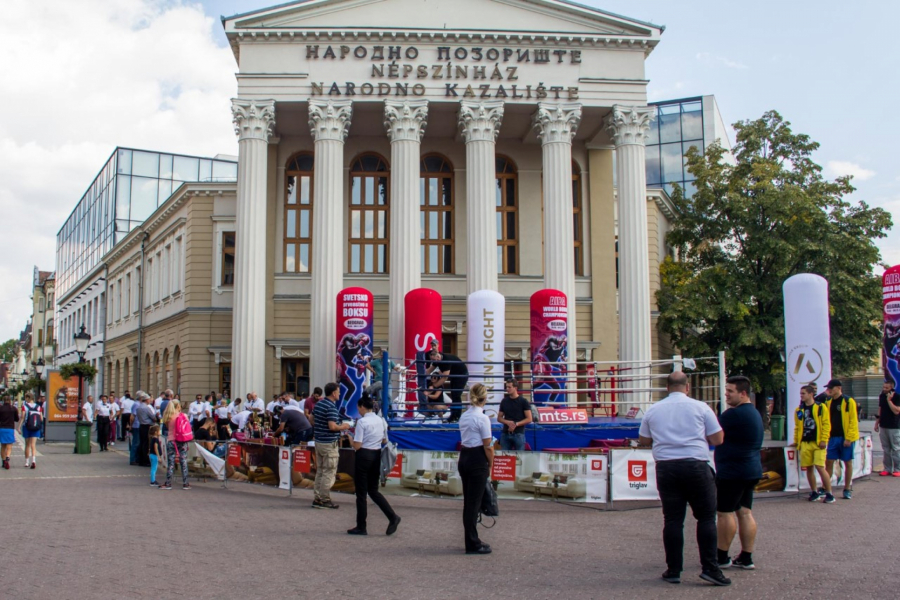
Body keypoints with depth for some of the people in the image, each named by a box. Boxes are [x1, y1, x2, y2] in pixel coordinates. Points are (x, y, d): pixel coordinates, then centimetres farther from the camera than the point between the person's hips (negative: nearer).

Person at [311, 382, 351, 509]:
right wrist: (344, 426, -9)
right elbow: (332, 426, -25)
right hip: (329, 443, -9)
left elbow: (312, 420, 17)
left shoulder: (318, 404, 9)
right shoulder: (331, 407, -19)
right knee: (329, 472, -1)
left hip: (318, 441, 9)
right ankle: (324, 499, 2)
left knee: (320, 471, 14)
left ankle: (317, 498, 17)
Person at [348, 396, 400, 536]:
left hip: (364, 456, -7)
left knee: (361, 493, 4)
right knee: (373, 490, 17)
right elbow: (384, 440, 17)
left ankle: (361, 527, 10)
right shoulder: (381, 421, 6)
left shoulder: (362, 422, -15)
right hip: (377, 455, 7)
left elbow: (357, 445, -17)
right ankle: (392, 517, 2)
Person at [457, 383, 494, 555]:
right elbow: (488, 446, -14)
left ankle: (472, 540, 21)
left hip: (463, 458, 8)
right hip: (477, 461, -8)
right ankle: (473, 544, 4)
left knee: (468, 501, 13)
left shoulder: (464, 417, 9)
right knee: (474, 502, -2)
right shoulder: (482, 418, -15)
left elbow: (465, 439, 11)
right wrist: (490, 464, 0)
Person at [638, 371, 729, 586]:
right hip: (696, 466, -2)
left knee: (672, 519, 6)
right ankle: (710, 568, 0)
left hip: (666, 467, 3)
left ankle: (673, 570, 9)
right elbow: (717, 439, 2)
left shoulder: (653, 410, 8)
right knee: (706, 517, 5)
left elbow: (644, 440, 17)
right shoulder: (700, 407, 0)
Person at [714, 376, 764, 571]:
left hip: (733, 472, -10)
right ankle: (746, 558, 12)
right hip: (751, 470, 10)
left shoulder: (734, 414, -17)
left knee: (725, 512, -2)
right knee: (745, 512, 10)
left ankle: (722, 557, 4)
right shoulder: (754, 413, 15)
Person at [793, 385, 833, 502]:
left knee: (820, 467, -12)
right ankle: (814, 492, 19)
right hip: (805, 443, 5)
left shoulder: (821, 407, -1)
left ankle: (829, 494, -2)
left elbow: (826, 424, -4)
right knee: (809, 468, 6)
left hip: (818, 443, -5)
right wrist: (796, 441, 15)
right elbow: (797, 427, 20)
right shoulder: (799, 410, 13)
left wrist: (823, 440, -11)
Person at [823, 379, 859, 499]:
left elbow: (853, 421, -11)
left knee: (847, 462, 6)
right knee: (829, 462, 3)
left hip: (846, 438, -5)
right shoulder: (828, 402, 9)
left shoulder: (849, 402, -8)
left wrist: (849, 438, -15)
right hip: (833, 437, 5)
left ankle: (847, 489, 16)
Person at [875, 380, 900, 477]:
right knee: (886, 449, 9)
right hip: (883, 426, 6)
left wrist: (889, 400, -23)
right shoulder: (881, 396, 8)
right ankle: (887, 469, 14)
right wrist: (877, 423, 16)